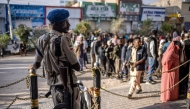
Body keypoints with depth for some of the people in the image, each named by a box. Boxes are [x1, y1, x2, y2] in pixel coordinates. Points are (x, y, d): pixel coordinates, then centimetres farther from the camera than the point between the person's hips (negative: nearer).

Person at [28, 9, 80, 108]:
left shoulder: (42, 39, 1)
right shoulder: (62, 39, -18)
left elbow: (37, 64, 9)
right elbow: (77, 67, -16)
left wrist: (31, 67, 31)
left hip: (53, 86, 7)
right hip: (68, 86, -7)